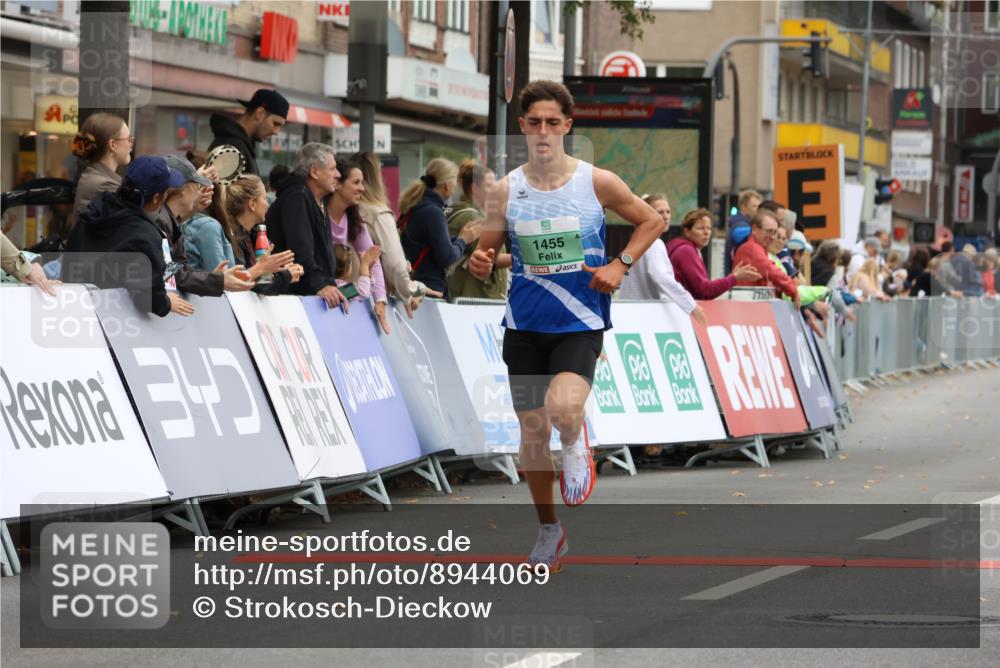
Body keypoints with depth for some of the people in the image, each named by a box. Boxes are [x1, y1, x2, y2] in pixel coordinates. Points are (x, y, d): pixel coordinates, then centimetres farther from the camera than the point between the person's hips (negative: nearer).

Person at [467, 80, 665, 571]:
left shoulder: (597, 182, -4)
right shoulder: (505, 191, -1)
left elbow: (652, 222, 9)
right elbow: (487, 251, 9)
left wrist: (619, 266, -5)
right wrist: (479, 264, -15)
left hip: (580, 323, -3)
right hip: (525, 325, 3)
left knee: (563, 408, -28)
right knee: (532, 430, 7)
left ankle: (575, 446, 10)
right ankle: (549, 531, 26)